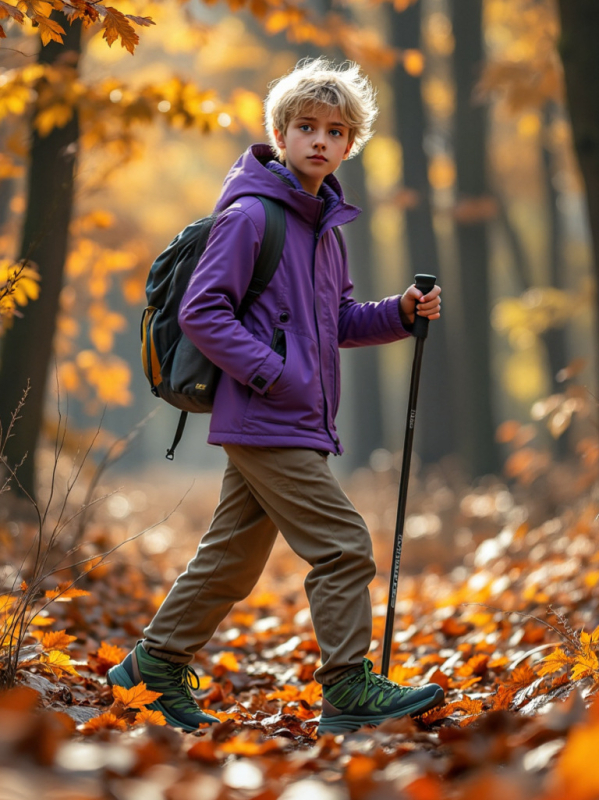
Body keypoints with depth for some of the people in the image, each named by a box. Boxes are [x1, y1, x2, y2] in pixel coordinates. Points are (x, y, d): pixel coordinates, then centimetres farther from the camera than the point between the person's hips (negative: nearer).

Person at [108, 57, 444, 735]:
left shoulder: (325, 225, 16)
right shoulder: (251, 215, -11)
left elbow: (337, 321, 23)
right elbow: (201, 311, -15)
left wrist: (401, 312, 7)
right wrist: (271, 374, -21)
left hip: (298, 420, 9)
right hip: (267, 423, -9)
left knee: (233, 555, 14)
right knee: (342, 545, -10)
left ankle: (157, 662, 25)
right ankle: (350, 688, -4)